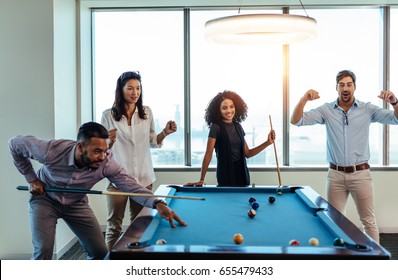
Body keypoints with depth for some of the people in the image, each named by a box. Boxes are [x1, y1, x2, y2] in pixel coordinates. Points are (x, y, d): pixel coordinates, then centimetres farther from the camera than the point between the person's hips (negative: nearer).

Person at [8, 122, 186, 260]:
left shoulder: (106, 163, -31)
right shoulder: (51, 151, -34)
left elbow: (130, 185, -34)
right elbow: (15, 144, -18)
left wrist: (157, 204, -51)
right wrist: (31, 179, -17)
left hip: (76, 204, 3)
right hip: (45, 199, -2)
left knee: (100, 251, -4)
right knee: (43, 250, -20)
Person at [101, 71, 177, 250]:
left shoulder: (147, 113, 5)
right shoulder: (108, 115, -4)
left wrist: (165, 132, -4)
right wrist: (109, 142, -22)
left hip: (144, 177, 3)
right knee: (113, 225, 3)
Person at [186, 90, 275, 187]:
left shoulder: (237, 126, 7)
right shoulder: (216, 127, -10)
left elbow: (247, 153, 10)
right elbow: (208, 154, -12)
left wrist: (268, 142, 2)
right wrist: (201, 180, -13)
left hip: (242, 173, 6)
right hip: (225, 174, -5)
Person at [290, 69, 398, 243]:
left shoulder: (368, 109, 0)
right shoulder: (326, 110, 1)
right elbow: (296, 121, -6)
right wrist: (304, 99, -23)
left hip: (361, 173, -1)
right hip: (335, 175, 1)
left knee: (369, 221, 6)